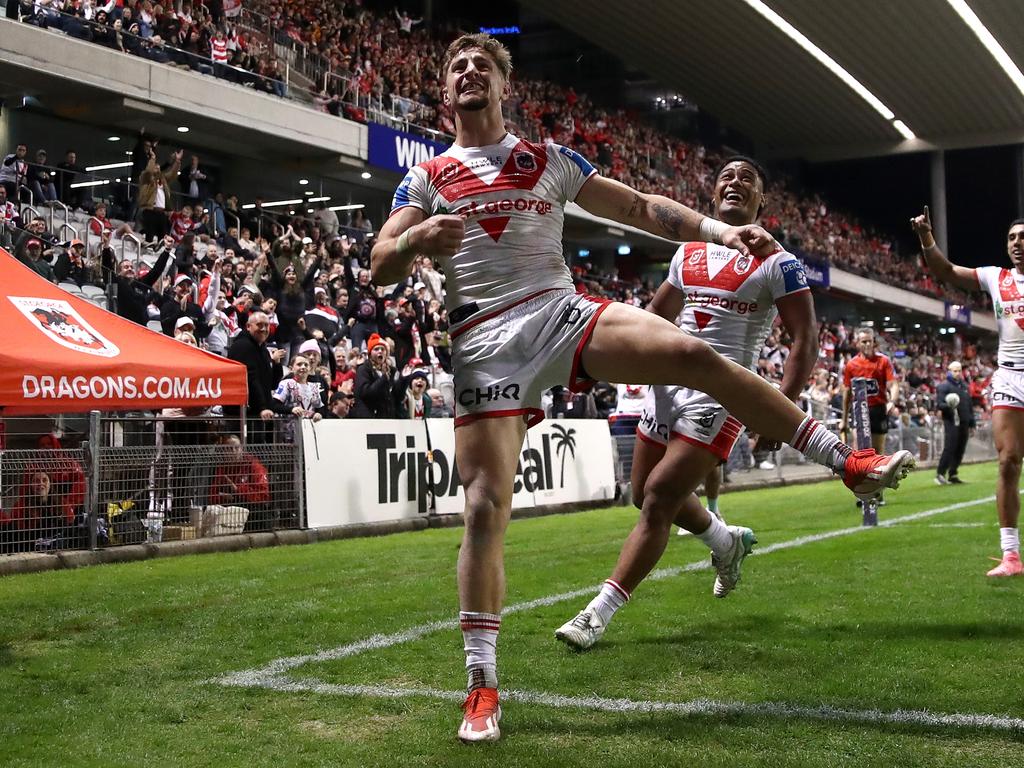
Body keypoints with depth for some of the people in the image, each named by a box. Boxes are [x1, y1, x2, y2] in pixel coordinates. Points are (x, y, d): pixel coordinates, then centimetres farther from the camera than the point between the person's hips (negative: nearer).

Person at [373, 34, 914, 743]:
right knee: (486, 505, -10)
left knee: (694, 354, -20)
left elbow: (638, 206, 17)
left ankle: (849, 461, -9)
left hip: (561, 313, 1)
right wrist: (415, 239, -19)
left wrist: (722, 230, 5)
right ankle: (483, 686, -1)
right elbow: (381, 268, 4)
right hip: (484, 345, -1)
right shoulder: (427, 178, 13)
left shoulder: (548, 161, 17)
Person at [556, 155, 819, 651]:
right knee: (647, 494, 14)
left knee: (659, 499, -12)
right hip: (668, 383, 7)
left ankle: (598, 614, -6)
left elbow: (806, 340, -7)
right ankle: (728, 542, 42)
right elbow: (656, 315, 25)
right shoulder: (688, 253, 15)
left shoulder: (777, 264, -3)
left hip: (720, 394, -7)